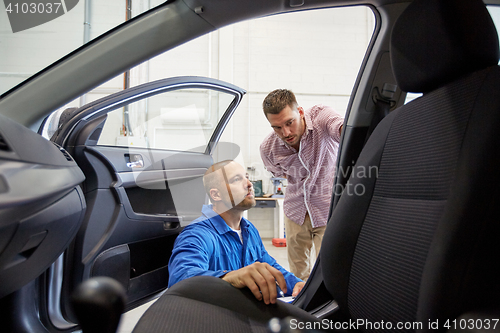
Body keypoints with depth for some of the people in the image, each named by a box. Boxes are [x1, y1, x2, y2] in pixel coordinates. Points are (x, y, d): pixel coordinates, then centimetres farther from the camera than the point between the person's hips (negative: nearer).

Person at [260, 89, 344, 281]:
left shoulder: (321, 116, -23)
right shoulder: (268, 148, -14)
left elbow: (343, 128, -49)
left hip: (328, 210, -3)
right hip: (296, 211, 3)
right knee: (298, 274, 13)